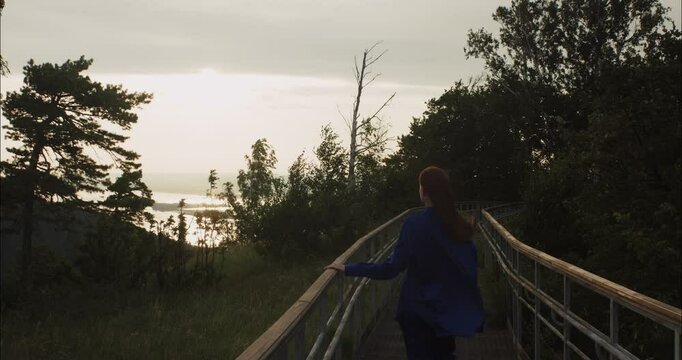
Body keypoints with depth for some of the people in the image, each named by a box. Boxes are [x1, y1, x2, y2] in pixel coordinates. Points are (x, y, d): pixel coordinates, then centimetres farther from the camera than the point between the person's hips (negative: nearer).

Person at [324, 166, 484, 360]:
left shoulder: (414, 224, -19)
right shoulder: (459, 226, -6)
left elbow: (391, 268, -20)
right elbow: (470, 268, -1)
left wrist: (348, 269, -15)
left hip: (419, 309, -4)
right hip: (449, 308, 4)